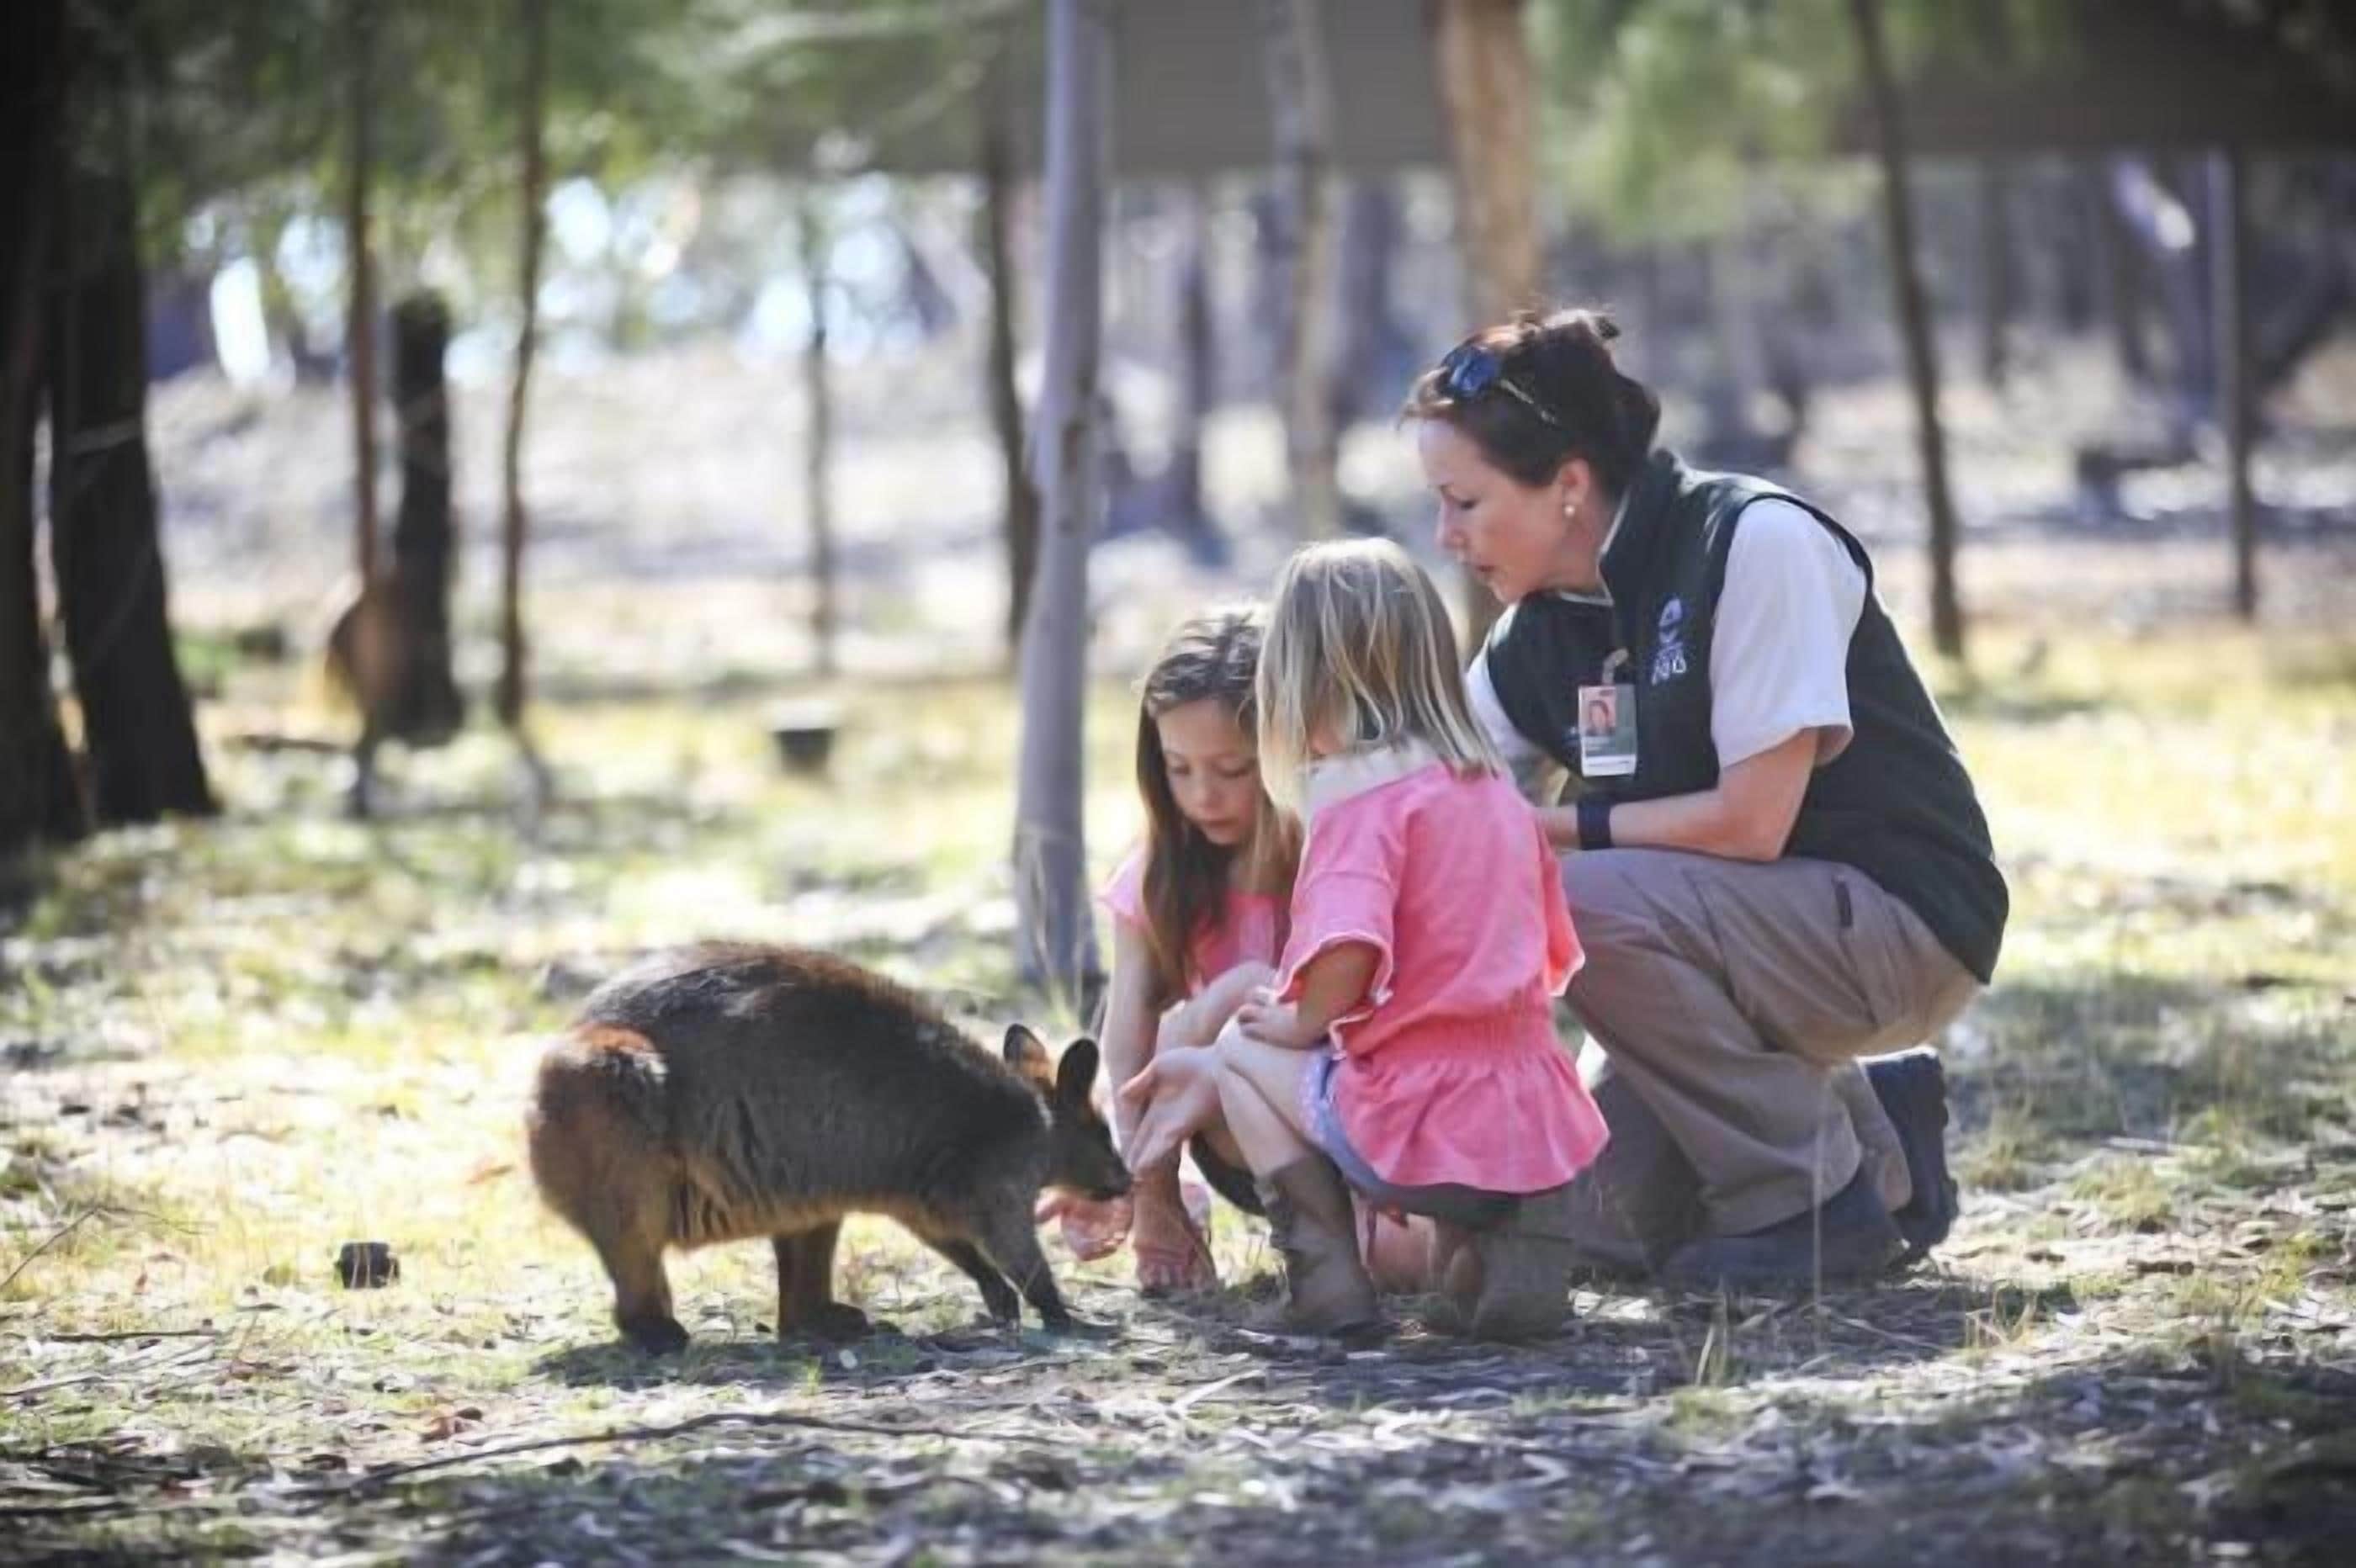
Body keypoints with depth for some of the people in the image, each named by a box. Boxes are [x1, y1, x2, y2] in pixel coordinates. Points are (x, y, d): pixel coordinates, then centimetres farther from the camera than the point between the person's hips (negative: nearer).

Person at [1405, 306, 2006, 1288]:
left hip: (1905, 922, -8)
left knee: (1579, 904, -28)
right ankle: (1862, 1128, 18)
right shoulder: (1537, 636, 2)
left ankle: (1816, 1202, -13)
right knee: (1602, 1225, -2)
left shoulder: (1755, 542, -20)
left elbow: (1751, 822, -24)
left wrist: (1556, 826, -15)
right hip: (1763, 934, 8)